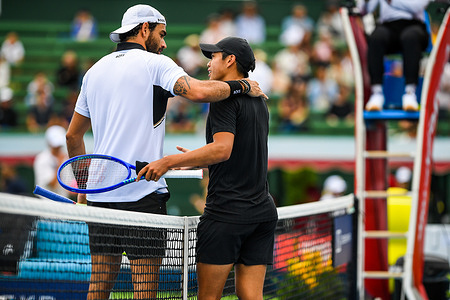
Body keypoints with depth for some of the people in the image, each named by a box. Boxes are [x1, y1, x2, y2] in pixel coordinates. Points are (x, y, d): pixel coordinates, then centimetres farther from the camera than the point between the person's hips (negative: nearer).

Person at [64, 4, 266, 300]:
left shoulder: (95, 71, 17)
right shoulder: (155, 64, -3)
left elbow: (73, 136, 22)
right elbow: (198, 91, -21)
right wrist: (243, 85, -6)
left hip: (101, 193, 6)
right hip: (143, 192, -6)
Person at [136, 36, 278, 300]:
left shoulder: (225, 97, -9)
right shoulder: (259, 102, 18)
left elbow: (222, 149, -23)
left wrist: (169, 162, -23)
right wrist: (195, 160, 33)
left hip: (227, 211, -8)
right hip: (263, 211, 8)